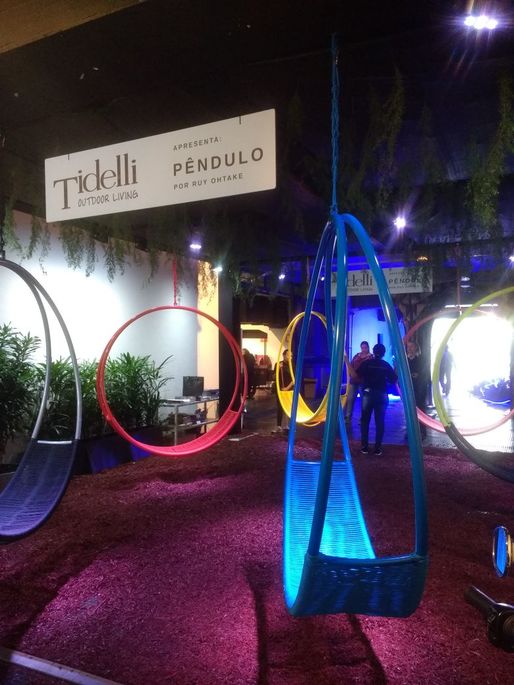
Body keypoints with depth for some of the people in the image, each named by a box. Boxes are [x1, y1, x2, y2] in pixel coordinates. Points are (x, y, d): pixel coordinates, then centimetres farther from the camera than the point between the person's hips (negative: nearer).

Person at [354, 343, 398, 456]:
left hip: (368, 394, -1)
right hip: (382, 395, 1)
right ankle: (378, 448, 4)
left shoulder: (366, 363, -3)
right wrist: (395, 370, 18)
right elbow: (394, 380, 3)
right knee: (380, 421, 5)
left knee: (365, 420, 8)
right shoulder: (386, 365, 4)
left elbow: (355, 375, -12)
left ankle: (364, 447, 7)